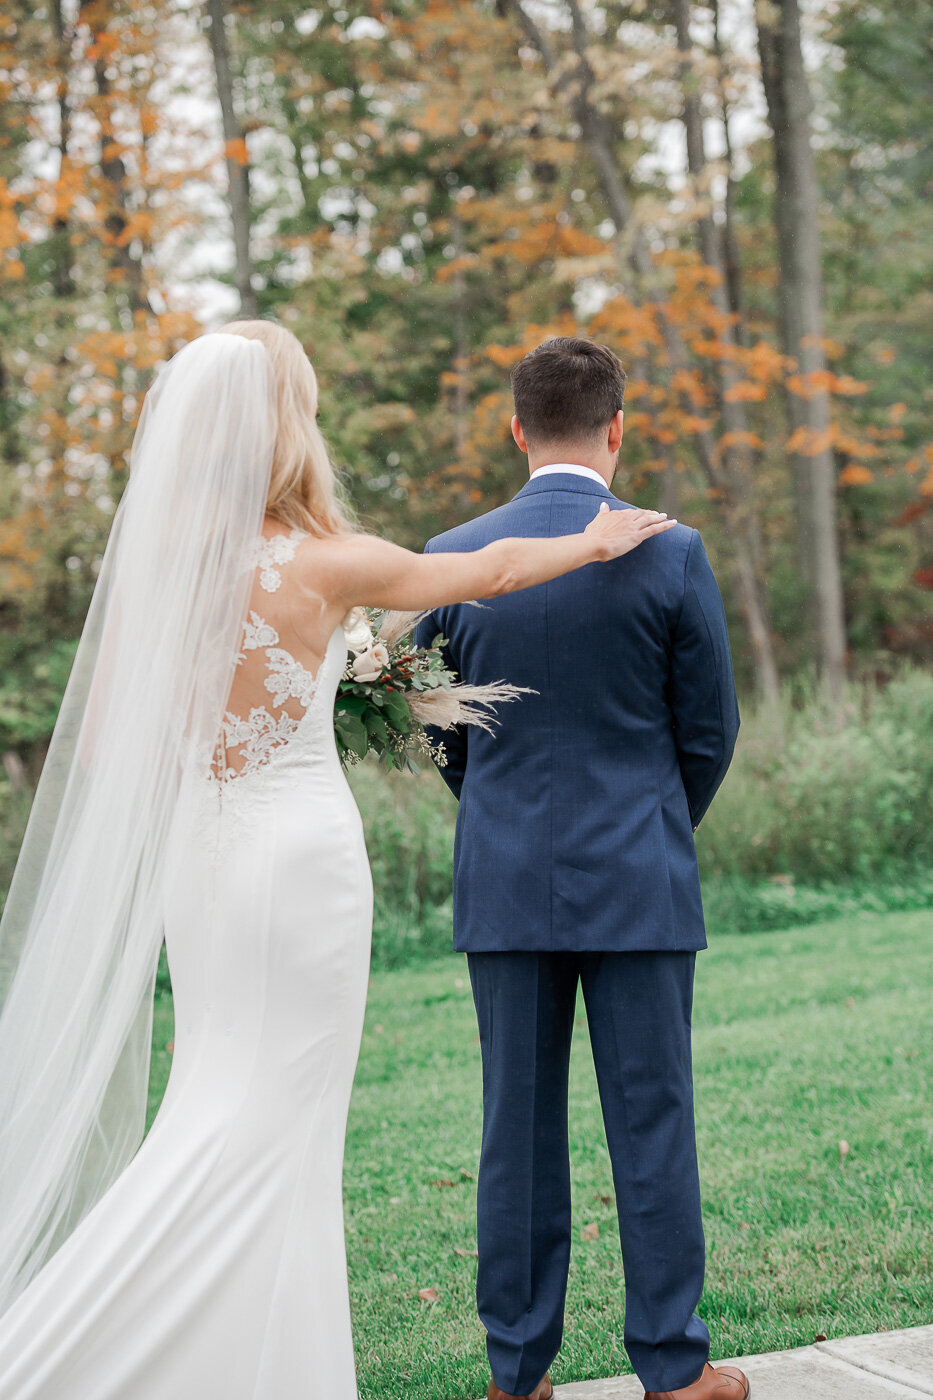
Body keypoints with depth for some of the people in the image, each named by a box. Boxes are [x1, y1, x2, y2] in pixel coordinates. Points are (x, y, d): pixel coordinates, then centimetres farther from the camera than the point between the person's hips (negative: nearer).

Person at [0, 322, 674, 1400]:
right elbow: (495, 569, 3)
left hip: (191, 853, 5)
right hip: (299, 846, -5)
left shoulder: (147, 563, -1)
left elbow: (101, 742, 4)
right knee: (271, 1120, 2)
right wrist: (595, 542, 21)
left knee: (217, 1107, 13)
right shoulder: (321, 564, -11)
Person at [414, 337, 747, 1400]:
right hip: (638, 885, -2)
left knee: (517, 1126, 8)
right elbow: (710, 731, 0)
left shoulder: (452, 559, -1)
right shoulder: (670, 554, -8)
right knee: (651, 1123, 6)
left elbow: (443, 735, 7)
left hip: (503, 884, 2)